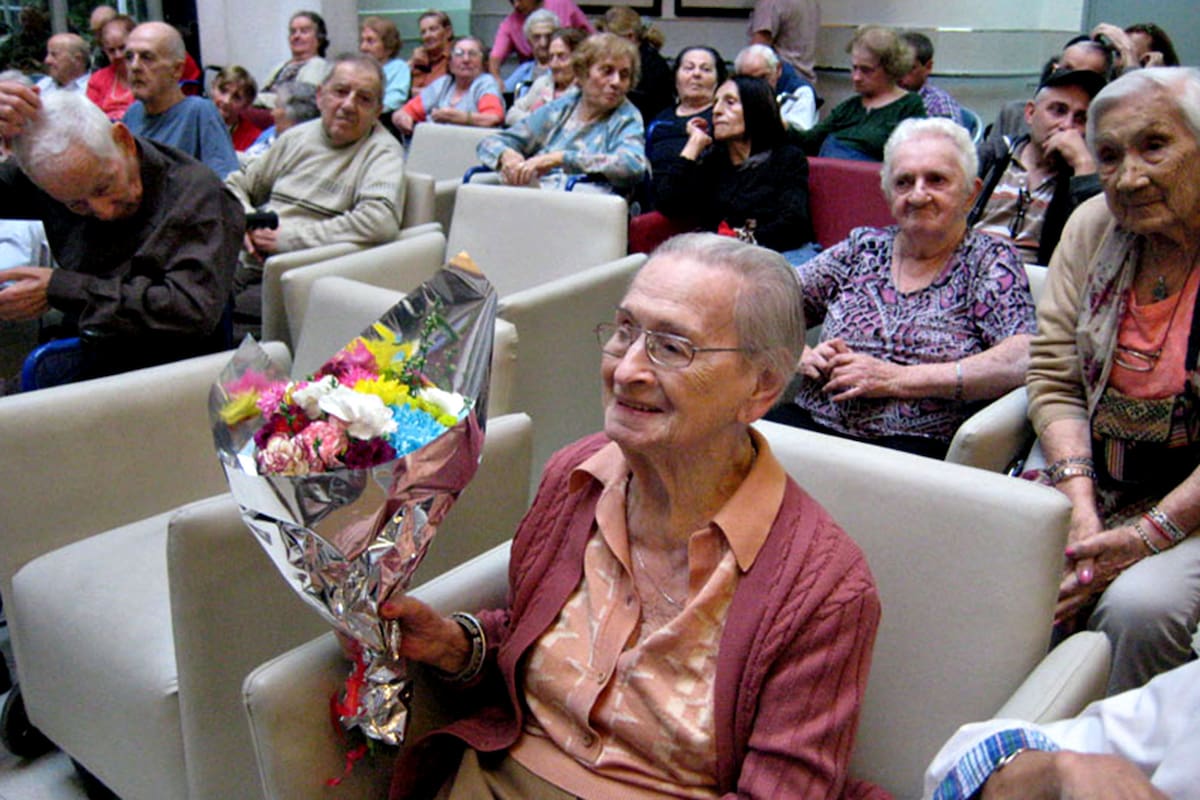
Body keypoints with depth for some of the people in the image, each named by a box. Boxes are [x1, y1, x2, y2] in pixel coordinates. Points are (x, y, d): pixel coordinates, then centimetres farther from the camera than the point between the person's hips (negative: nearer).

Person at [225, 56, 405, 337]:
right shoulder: (298, 137, 16)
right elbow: (235, 185, 27)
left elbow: (381, 221, -23)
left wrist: (288, 236, -16)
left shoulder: (382, 151, -3)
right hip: (247, 262, 6)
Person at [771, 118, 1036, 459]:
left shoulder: (990, 260, 5)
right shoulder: (863, 248, 17)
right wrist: (803, 356, -4)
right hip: (813, 422, 3)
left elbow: (1022, 359, -11)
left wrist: (899, 379, -15)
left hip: (916, 444, -3)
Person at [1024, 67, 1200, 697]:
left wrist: (1148, 534, -20)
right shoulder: (1092, 227, 1)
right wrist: (1080, 506, -14)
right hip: (1089, 483, 3)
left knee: (1139, 606, -30)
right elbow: (1053, 379, -1)